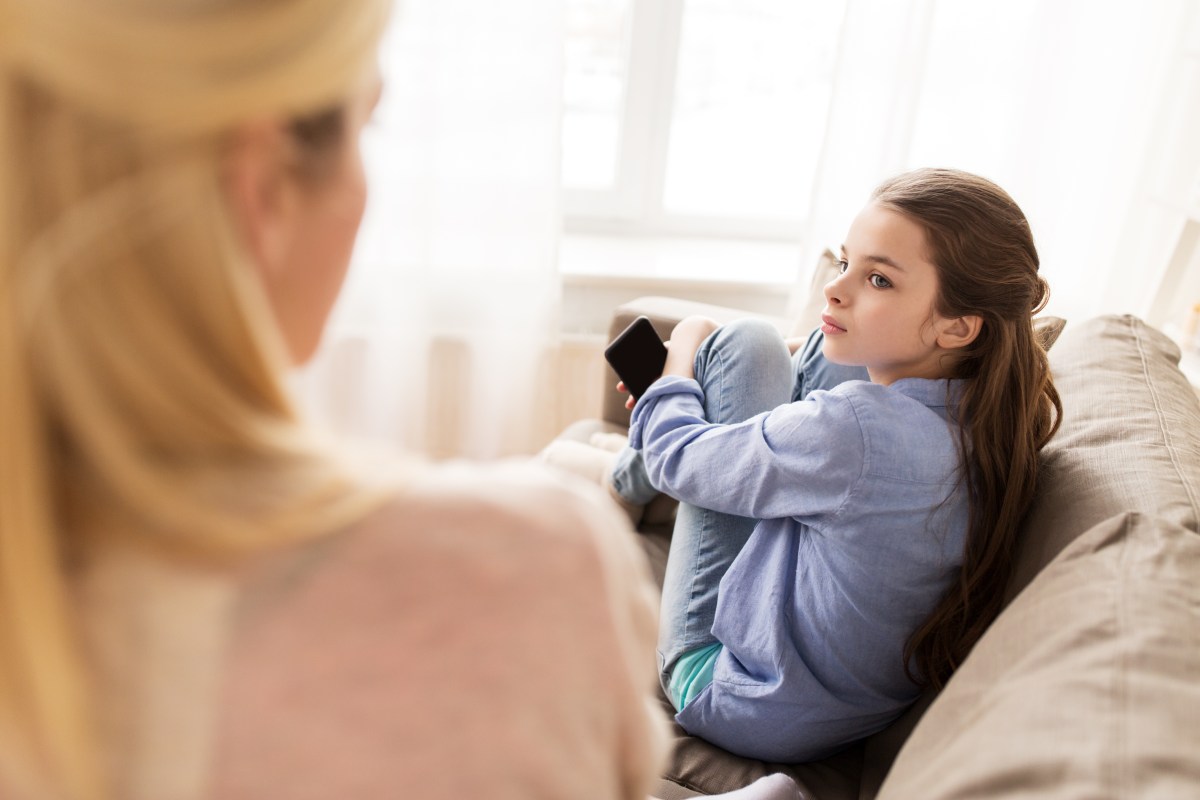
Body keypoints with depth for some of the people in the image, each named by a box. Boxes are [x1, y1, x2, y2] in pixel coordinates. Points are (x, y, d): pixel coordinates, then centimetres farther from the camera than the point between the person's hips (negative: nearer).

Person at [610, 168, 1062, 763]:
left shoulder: (856, 427, -36)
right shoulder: (998, 423, -11)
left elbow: (679, 458, -17)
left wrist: (683, 356, 4)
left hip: (741, 705, -7)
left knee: (745, 342, -8)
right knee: (839, 349, 7)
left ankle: (630, 481, 23)